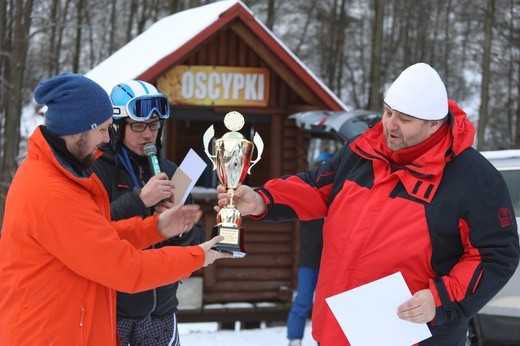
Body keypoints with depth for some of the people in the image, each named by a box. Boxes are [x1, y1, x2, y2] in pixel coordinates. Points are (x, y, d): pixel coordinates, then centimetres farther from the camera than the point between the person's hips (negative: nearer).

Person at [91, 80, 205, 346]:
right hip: (110, 311, -5)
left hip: (161, 311, 5)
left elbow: (196, 240, 11)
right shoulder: (97, 168, -7)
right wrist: (139, 200, -24)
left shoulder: (170, 172, 10)